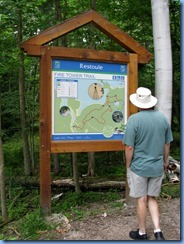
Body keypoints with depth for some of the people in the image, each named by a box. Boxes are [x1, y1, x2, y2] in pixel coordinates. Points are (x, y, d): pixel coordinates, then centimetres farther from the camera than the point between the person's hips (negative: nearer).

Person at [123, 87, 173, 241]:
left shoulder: (134, 119, -17)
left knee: (141, 200, 10)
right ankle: (158, 231, 16)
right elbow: (167, 144, 7)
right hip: (157, 167, 4)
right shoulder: (163, 118, -1)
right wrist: (165, 162, 20)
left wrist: (128, 166, -2)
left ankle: (142, 233, 26)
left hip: (139, 167, -4)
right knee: (152, 198, 20)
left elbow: (129, 147, -16)